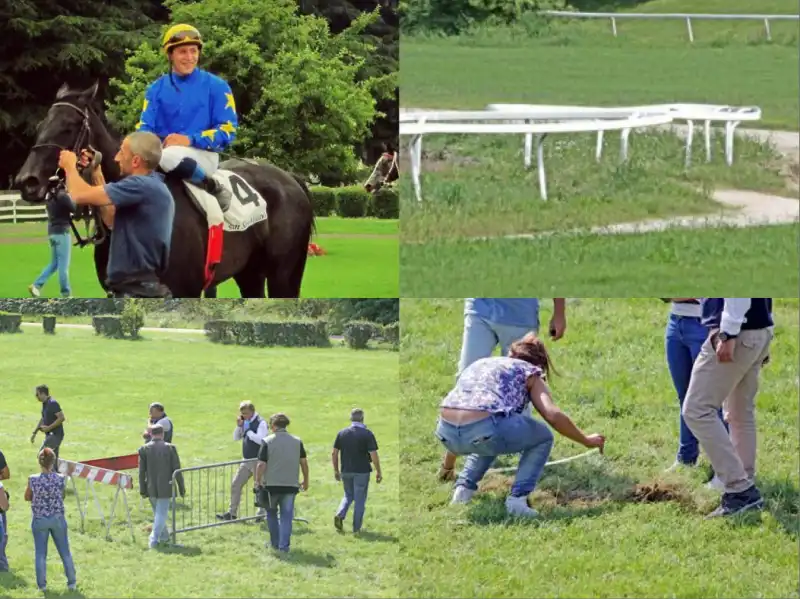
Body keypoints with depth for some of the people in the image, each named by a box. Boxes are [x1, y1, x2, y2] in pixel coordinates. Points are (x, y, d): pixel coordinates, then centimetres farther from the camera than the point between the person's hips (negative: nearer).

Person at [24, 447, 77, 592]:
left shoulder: (33, 480, -16)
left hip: (39, 519, -1)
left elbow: (27, 497, 0)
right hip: (58, 518, 1)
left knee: (40, 553, 12)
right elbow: (61, 497, 3)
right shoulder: (60, 479, -13)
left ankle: (42, 584, 16)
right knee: (65, 551, 15)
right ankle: (72, 582, 22)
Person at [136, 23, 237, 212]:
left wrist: (190, 139, -18)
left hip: (203, 153, -4)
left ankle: (214, 187, -19)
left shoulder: (216, 86, 1)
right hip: (162, 150, 4)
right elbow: (145, 127, 5)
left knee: (170, 156, -38)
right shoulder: (156, 89, 11)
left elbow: (228, 130, -5)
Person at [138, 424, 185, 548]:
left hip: (151, 488, 3)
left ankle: (164, 537, 33)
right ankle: (154, 539, -13)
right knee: (161, 513, 0)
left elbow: (142, 471, -3)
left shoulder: (144, 449, -4)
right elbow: (177, 469, -5)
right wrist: (181, 487, 4)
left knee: (158, 513, 20)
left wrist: (142, 489, 4)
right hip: (165, 487, -3)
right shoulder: (170, 448, -8)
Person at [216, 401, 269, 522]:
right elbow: (236, 438, 13)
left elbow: (260, 440, -25)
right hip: (246, 461, 8)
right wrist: (239, 426, -3)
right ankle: (232, 513, 12)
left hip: (257, 460, -8)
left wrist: (248, 431, -19)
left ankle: (262, 513, 15)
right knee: (235, 485, 7)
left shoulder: (261, 423, -13)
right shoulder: (245, 422, 10)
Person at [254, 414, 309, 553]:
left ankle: (275, 543, 20)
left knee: (271, 513, 16)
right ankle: (284, 545, 0)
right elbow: (304, 462, 7)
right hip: (290, 484, 2)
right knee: (287, 515, 6)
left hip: (271, 484, -2)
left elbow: (261, 465, -11)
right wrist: (306, 481, 18)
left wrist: (258, 482, -2)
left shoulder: (267, 442, -8)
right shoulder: (297, 441, 2)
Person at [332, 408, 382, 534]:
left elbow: (334, 454, 4)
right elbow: (373, 455, -13)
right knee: (360, 499, 6)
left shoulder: (342, 433, 2)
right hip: (362, 471, -4)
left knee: (348, 495, 21)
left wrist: (336, 470, 15)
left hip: (346, 471, 4)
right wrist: (378, 472, -4)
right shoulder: (367, 434, -10)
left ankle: (340, 515, -3)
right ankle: (356, 528, 8)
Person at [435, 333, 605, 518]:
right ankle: (517, 498, 5)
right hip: (482, 429, -6)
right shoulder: (528, 372, 19)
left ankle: (463, 488, 21)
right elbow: (553, 415, 3)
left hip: (447, 432, 6)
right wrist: (586, 440, 20)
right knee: (543, 438, 21)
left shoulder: (479, 364, 35)